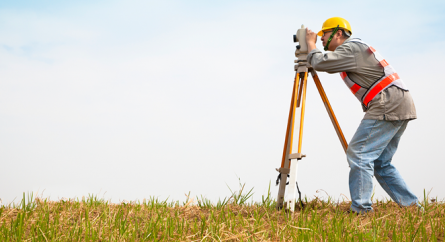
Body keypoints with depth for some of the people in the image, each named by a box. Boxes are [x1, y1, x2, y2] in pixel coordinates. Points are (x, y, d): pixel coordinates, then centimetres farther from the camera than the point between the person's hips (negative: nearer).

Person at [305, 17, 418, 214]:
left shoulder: (350, 48, -7)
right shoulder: (354, 48, 24)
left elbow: (320, 63, -16)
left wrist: (311, 43, 2)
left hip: (387, 106, -10)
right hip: (401, 107, 10)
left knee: (359, 154, -12)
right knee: (380, 163, 12)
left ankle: (361, 209, -13)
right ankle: (412, 206, 11)